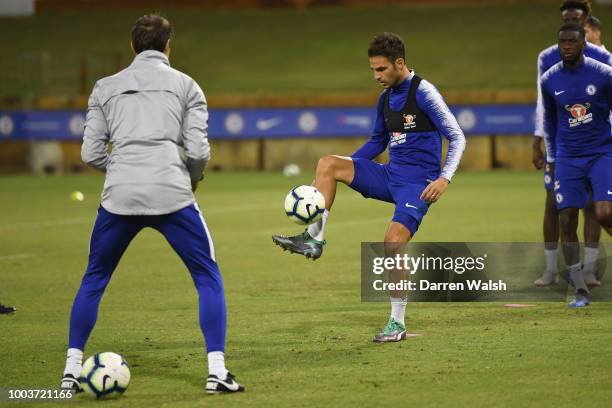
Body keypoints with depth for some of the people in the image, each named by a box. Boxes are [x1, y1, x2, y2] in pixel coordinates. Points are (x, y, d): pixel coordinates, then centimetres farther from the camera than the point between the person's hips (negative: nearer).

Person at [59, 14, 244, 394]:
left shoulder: (105, 88, 15)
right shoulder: (186, 85, 10)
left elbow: (91, 153, 11)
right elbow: (198, 150, 1)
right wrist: (193, 178, 22)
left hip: (119, 197, 2)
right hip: (172, 195, -2)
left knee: (93, 280, 19)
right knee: (208, 277, 10)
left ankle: (72, 371, 15)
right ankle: (217, 372, 0)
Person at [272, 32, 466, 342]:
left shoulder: (423, 93, -12)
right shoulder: (386, 97, 10)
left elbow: (457, 137, -13)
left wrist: (444, 178, -26)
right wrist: (344, 168, 15)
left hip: (417, 182, -7)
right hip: (390, 176, 7)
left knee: (393, 243, -20)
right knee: (327, 164, -7)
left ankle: (397, 323, -7)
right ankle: (314, 238, -7)